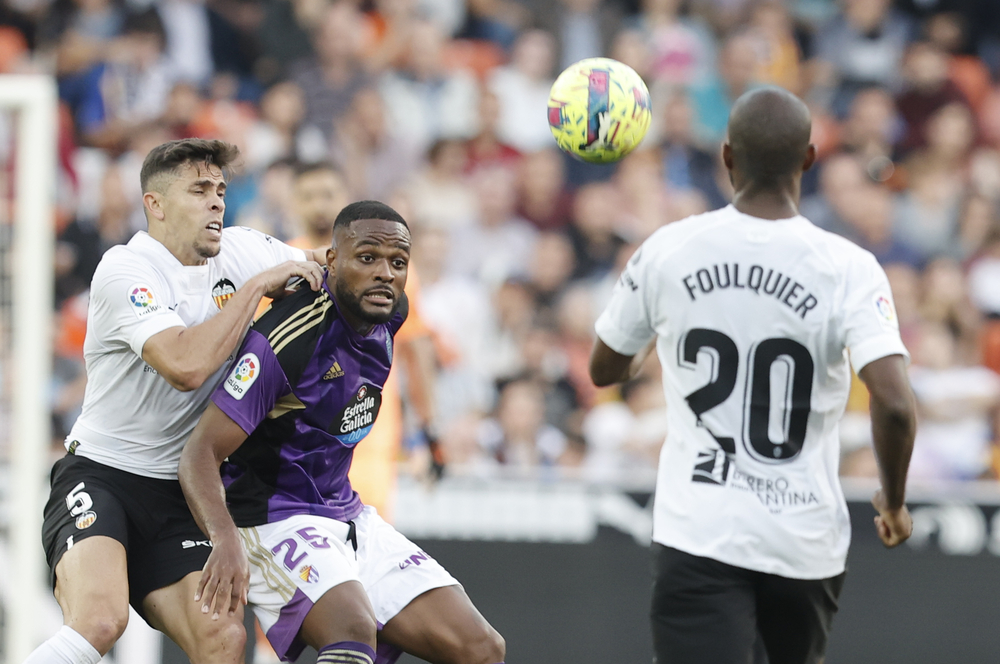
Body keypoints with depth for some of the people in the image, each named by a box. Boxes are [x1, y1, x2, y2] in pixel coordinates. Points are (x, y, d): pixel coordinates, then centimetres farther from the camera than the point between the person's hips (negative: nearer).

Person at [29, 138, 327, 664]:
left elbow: (319, 278, 24)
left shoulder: (240, 251, 5)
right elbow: (186, 365, -29)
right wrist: (257, 286, -20)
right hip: (98, 477, -6)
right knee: (100, 618, -32)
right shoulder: (124, 270, -14)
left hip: (178, 496, 6)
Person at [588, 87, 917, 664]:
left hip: (699, 535, -1)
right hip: (805, 540, 1)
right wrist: (894, 502, -1)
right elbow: (895, 403, -20)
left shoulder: (666, 251, -4)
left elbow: (605, 369, 11)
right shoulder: (848, 269, -10)